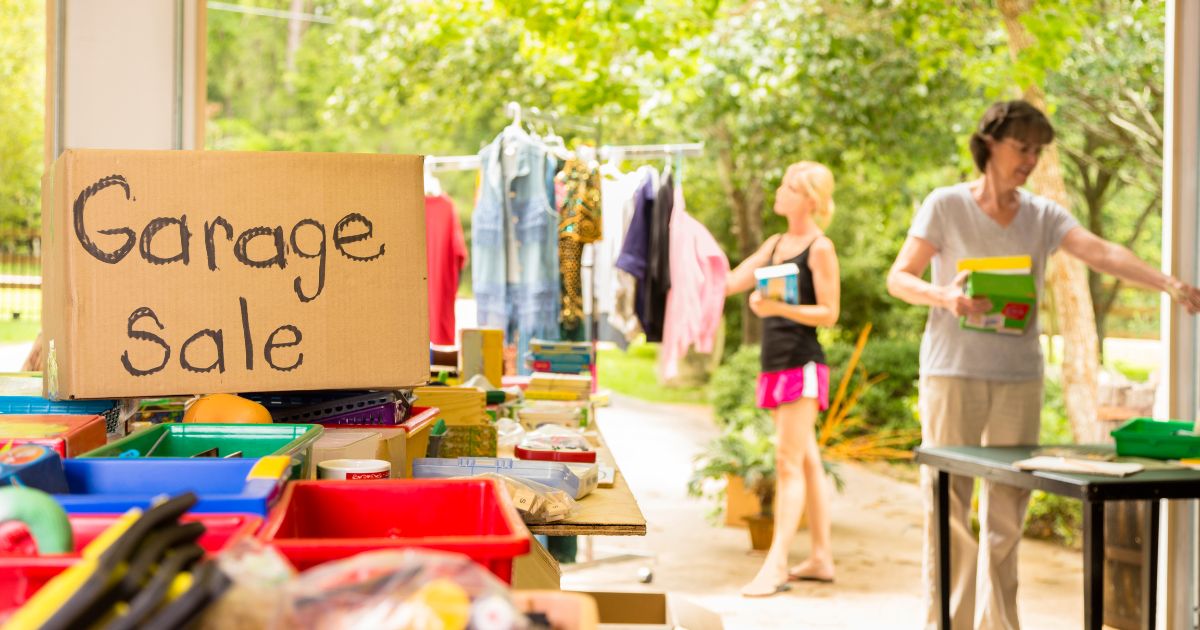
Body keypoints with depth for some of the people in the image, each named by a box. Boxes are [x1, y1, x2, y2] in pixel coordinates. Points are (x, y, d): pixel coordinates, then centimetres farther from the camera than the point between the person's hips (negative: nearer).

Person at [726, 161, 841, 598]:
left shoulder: (820, 248, -7)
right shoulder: (776, 243, 17)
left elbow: (828, 313, -11)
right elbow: (729, 283, 15)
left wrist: (780, 307, -24)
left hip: (802, 363, -8)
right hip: (776, 363, 8)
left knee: (789, 461, -11)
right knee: (806, 461, 11)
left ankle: (775, 565, -13)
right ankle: (821, 558, 18)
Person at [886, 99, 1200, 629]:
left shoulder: (1044, 216, 6)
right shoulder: (946, 206, -2)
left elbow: (1103, 253, -9)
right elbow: (898, 278, -2)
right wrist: (945, 297, -22)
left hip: (1019, 377, 3)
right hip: (953, 372, -3)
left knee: (1007, 514, 6)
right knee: (947, 507, -2)